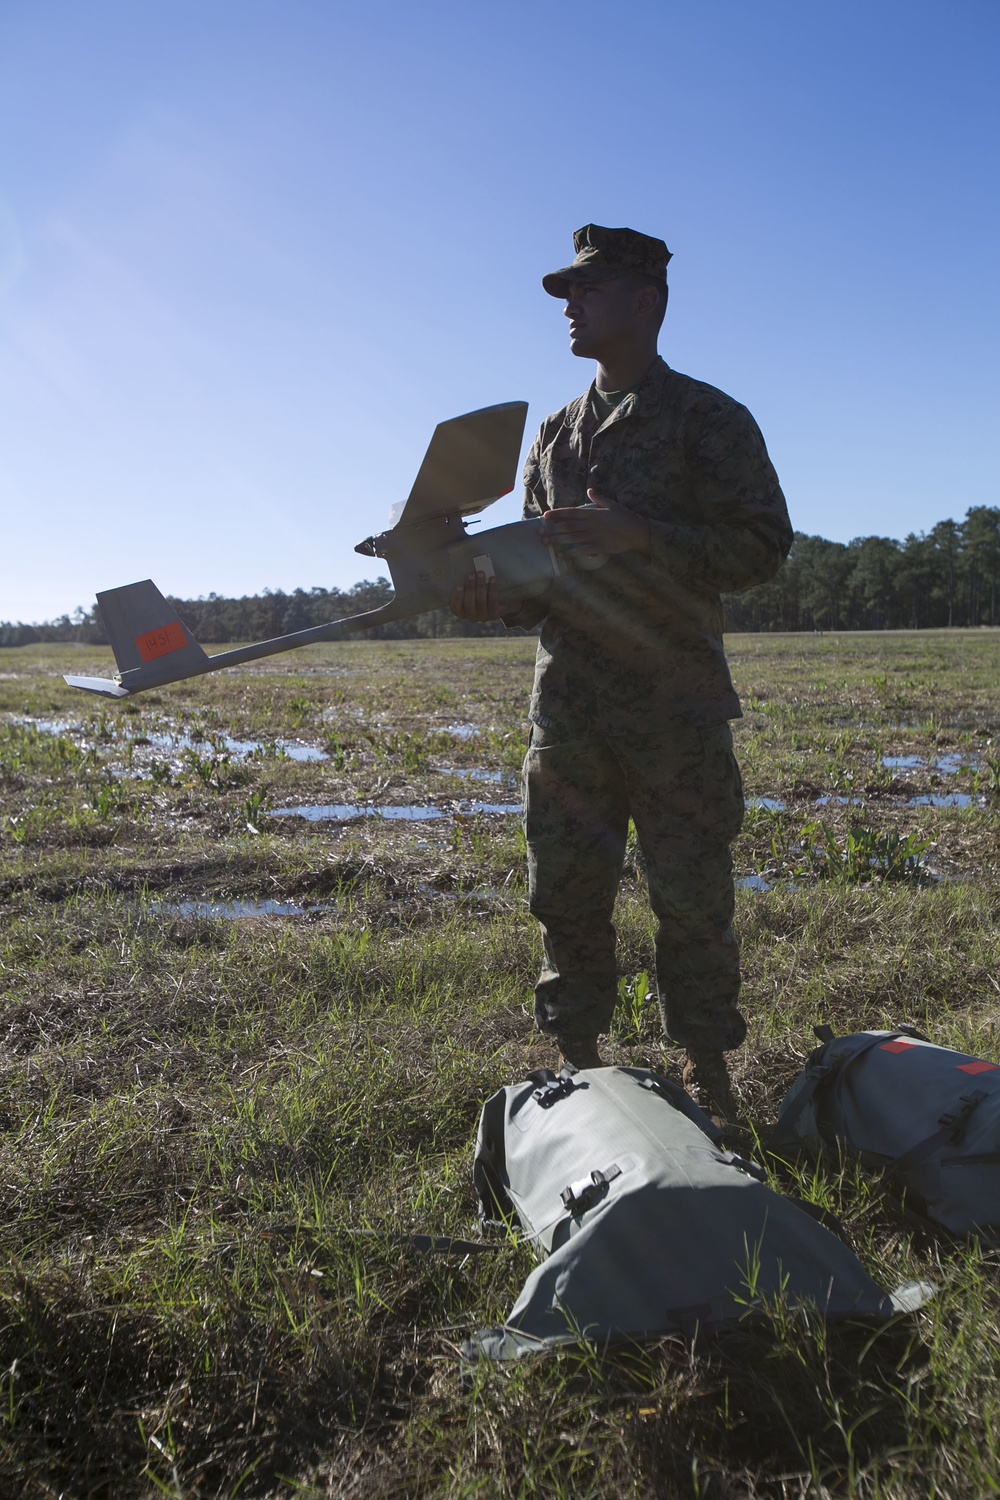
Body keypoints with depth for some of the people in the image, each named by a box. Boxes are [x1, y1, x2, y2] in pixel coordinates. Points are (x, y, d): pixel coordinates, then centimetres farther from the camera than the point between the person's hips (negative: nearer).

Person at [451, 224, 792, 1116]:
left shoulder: (708, 419, 1)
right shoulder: (556, 434, 18)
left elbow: (762, 546, -7)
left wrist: (637, 534, -18)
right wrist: (498, 597, -2)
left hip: (677, 706, -5)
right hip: (567, 708, 5)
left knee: (692, 898, 2)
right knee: (566, 892, 8)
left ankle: (707, 1075, 19)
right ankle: (580, 1062, 24)